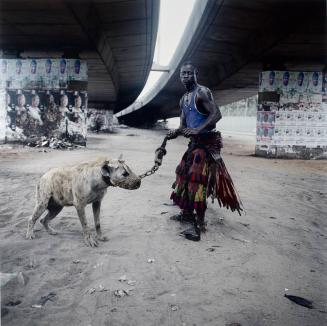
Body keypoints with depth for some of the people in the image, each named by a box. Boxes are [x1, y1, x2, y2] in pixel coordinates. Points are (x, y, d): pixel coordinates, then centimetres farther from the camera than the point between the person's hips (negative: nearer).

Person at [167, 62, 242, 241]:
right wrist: (175, 132, -5)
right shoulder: (183, 99, 17)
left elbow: (216, 114, -21)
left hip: (207, 141, -9)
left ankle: (199, 224, -8)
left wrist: (198, 130, -31)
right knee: (184, 175, 14)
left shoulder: (202, 92, -10)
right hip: (195, 141, 9)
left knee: (197, 180, -13)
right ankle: (187, 213, 29)